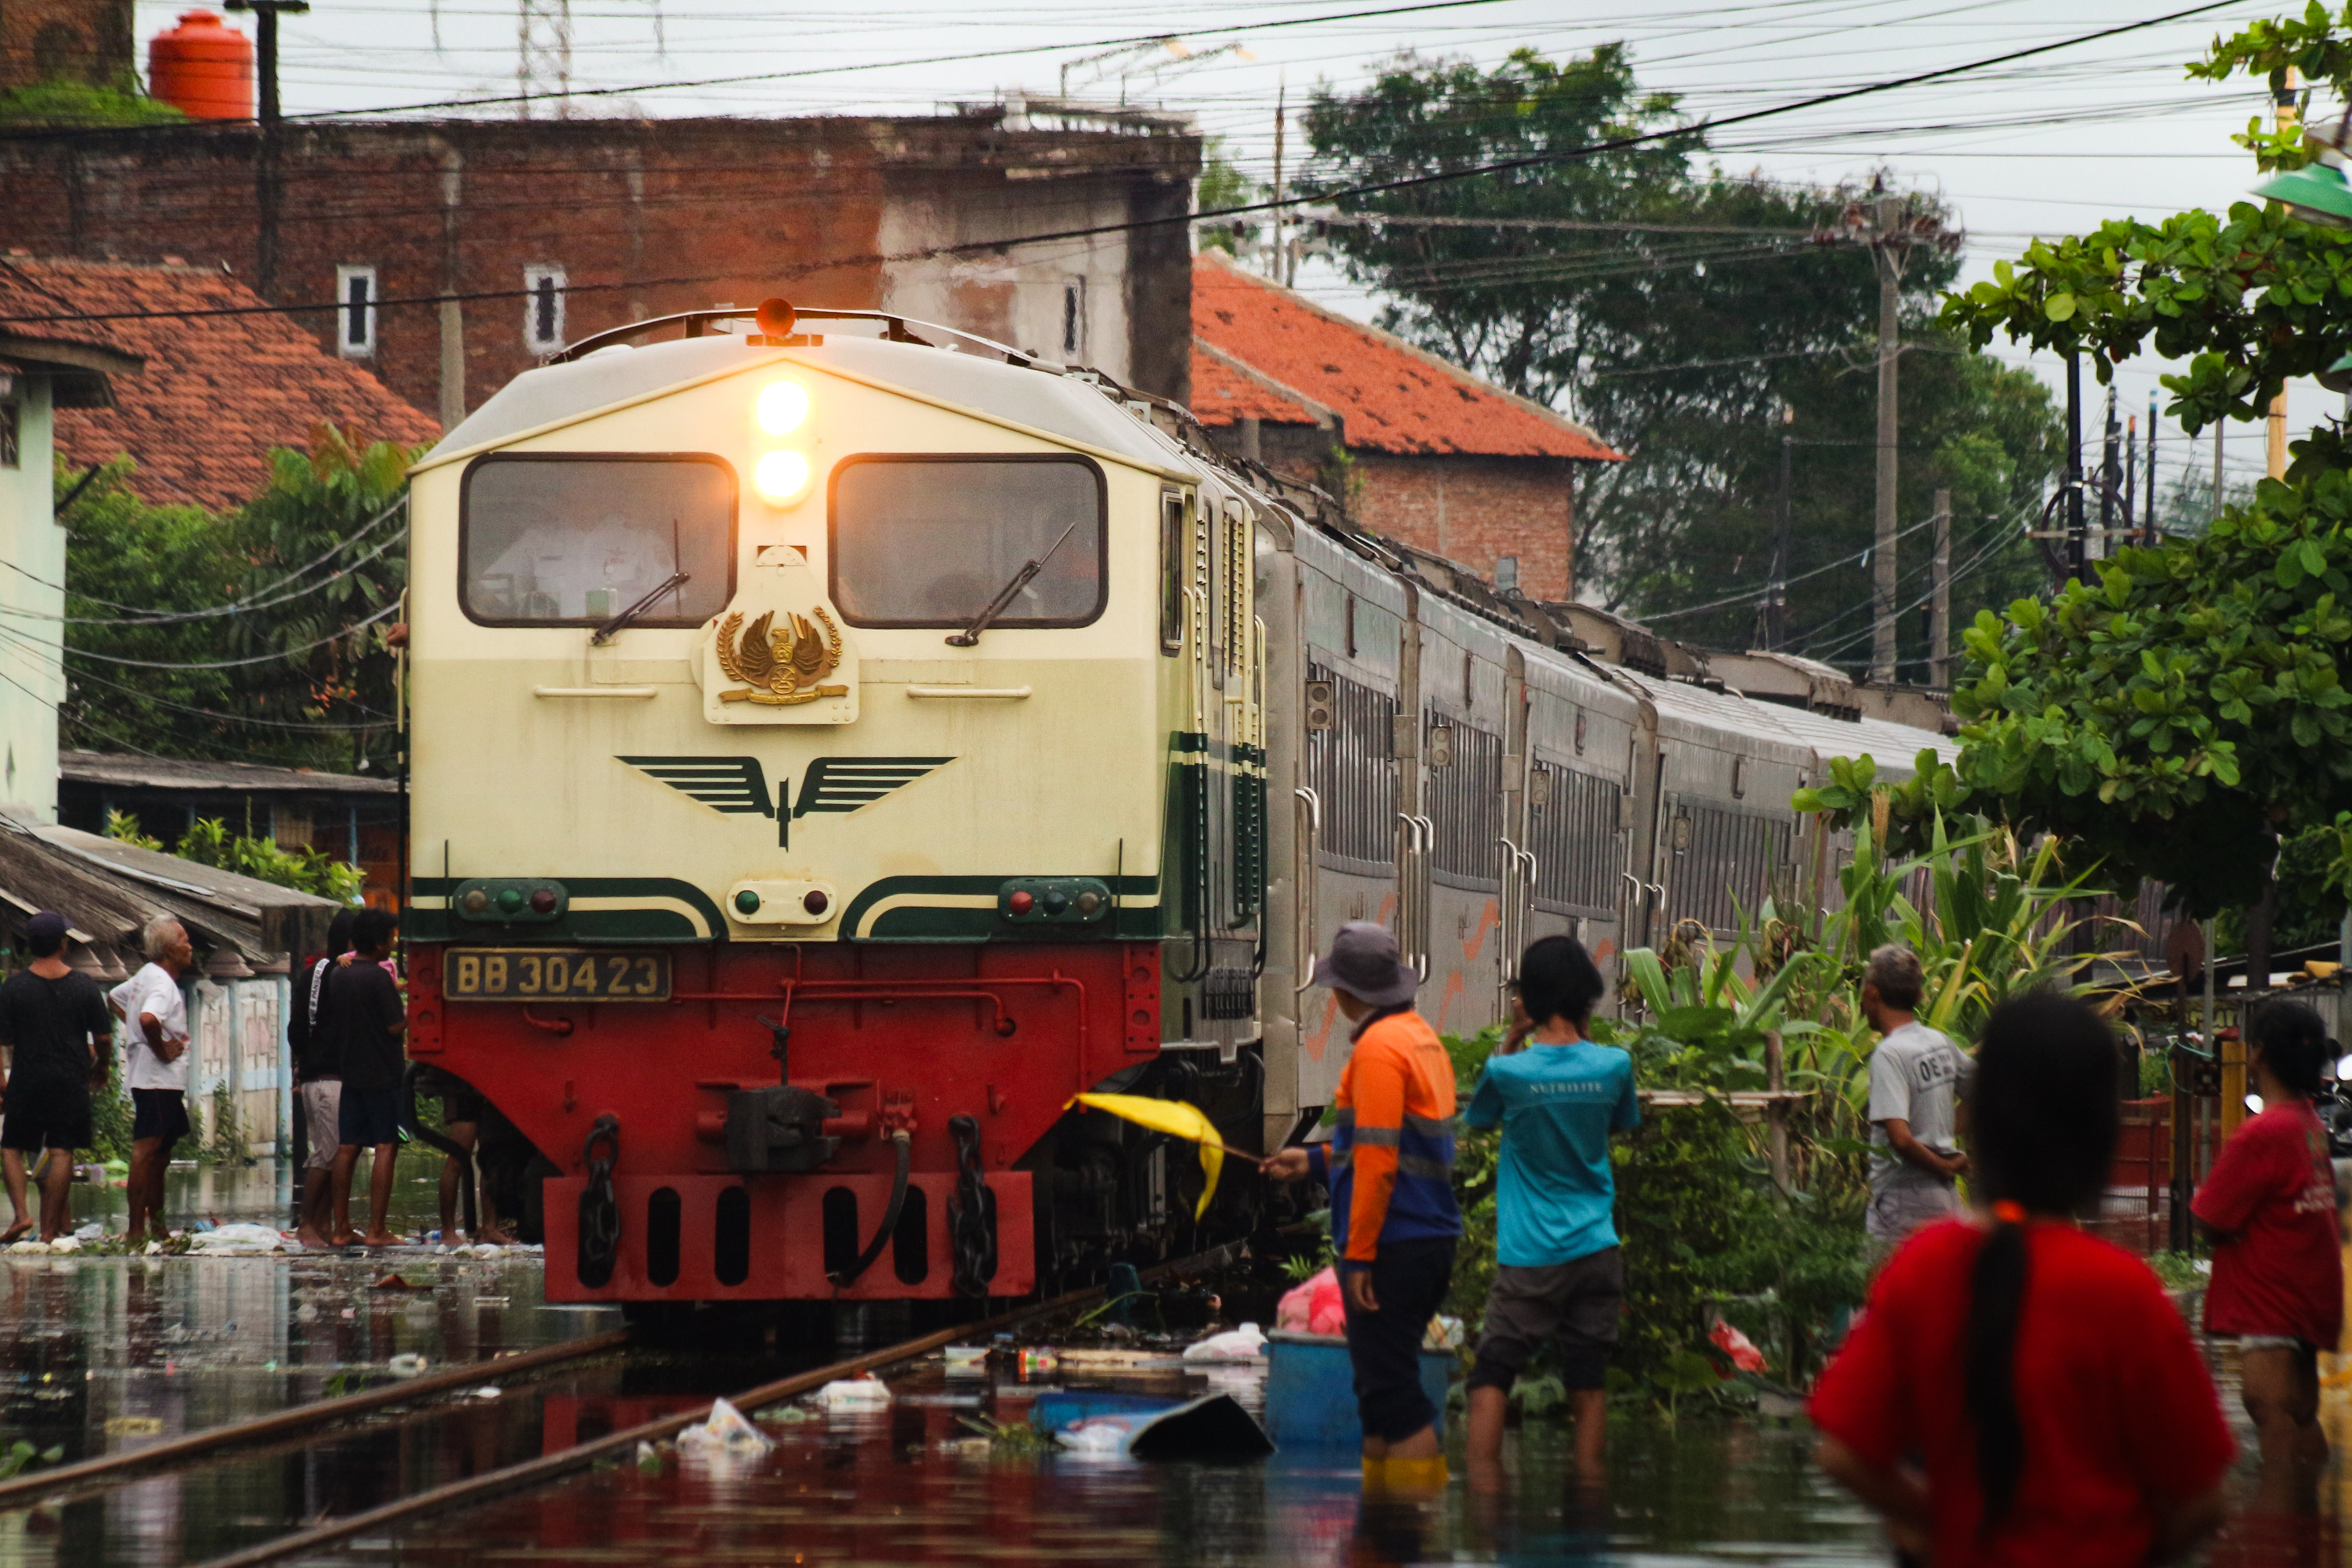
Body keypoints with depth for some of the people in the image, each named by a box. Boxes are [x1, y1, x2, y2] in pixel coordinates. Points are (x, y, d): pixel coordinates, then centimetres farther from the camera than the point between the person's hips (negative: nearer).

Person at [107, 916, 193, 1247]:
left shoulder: (146, 976, 13)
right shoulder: (163, 984, -17)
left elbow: (114, 999, 30)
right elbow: (148, 1019, -37)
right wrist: (161, 1050, -21)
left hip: (158, 1082, 11)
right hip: (158, 1081, -11)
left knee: (158, 1157, 17)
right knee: (146, 1154, -10)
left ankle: (157, 1227, 26)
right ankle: (137, 1231, -11)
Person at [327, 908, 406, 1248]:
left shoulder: (337, 975, 8)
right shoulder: (379, 978, -15)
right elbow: (396, 1026, -17)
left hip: (349, 1072, 7)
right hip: (382, 1074, -7)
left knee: (347, 1147, 9)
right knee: (385, 1147, -4)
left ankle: (342, 1228, 9)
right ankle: (377, 1229, -8)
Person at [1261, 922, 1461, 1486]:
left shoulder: (1379, 1048, -13)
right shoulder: (1423, 1039, 16)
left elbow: (1379, 1161, -18)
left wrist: (1359, 1253, -16)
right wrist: (1316, 1162, 28)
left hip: (1393, 1245, -10)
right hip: (1432, 1242, 10)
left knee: (1392, 1391, -9)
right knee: (1380, 1387, 15)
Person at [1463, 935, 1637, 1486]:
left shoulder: (1510, 1072, -10)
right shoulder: (1613, 1066, -4)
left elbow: (1478, 1115, 11)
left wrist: (1513, 1038, 5)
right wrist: (1583, 1036, 13)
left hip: (1528, 1256, -3)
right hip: (1595, 1250, 3)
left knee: (1492, 1378, 1)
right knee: (1588, 1383, 7)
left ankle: (1482, 1486, -8)